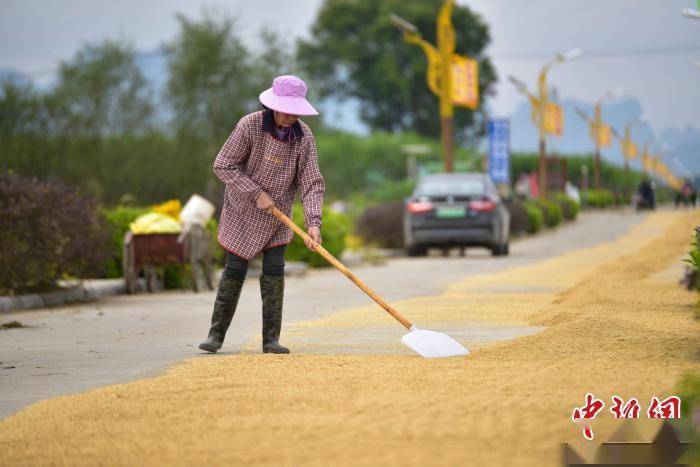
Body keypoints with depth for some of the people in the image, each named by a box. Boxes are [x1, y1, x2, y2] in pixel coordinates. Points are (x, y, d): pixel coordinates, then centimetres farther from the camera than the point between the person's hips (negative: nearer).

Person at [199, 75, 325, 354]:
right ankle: (216, 334, 12)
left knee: (274, 273, -3)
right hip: (243, 212, -2)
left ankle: (271, 339, 3)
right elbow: (223, 166, -18)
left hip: (277, 217, 2)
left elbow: (312, 183, -14)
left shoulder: (304, 137, -13)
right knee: (235, 271, 0)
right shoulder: (249, 126, -21)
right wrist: (257, 194, -23)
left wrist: (314, 223, -27)